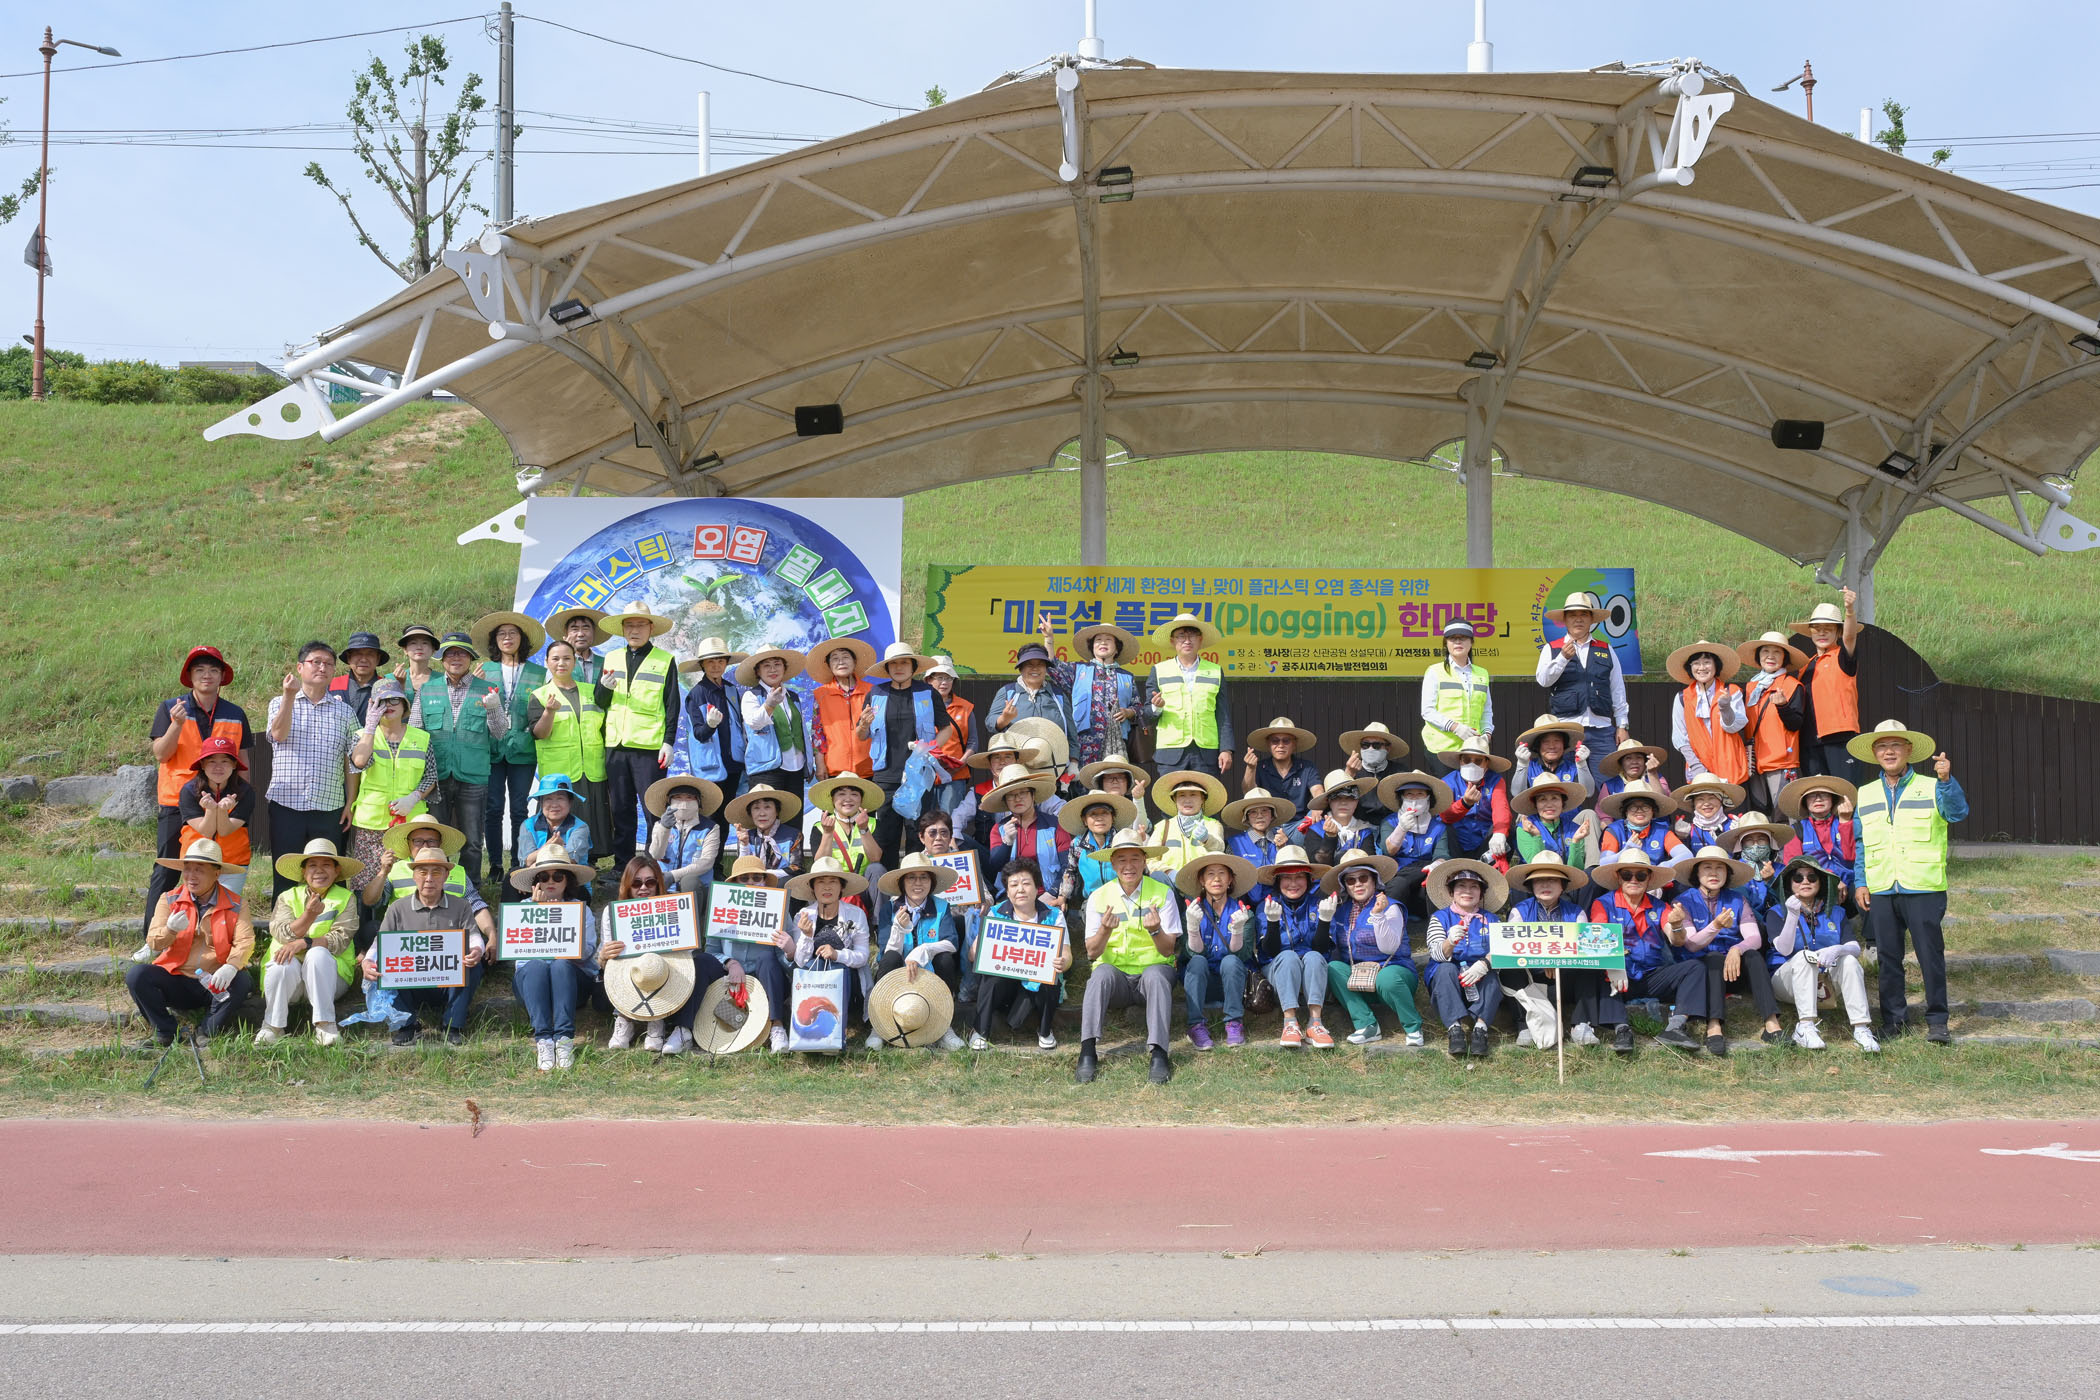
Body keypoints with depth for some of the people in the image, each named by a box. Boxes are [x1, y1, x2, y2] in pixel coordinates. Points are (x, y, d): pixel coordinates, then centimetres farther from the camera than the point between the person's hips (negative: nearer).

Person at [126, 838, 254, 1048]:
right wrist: (170, 930, -27)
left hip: (215, 983, -2)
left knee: (242, 981, -33)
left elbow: (245, 942, -12)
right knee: (136, 974, -24)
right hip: (177, 982, 2)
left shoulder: (235, 905, 1)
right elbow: (153, 944, -3)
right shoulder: (169, 900, 5)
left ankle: (211, 1034, -13)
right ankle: (165, 1032, -9)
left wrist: (231, 967, -34)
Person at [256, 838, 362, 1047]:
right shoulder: (288, 897, 10)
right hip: (287, 976, 1)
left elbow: (340, 939, -9)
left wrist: (304, 943, -25)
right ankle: (273, 1025, -16)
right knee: (285, 963, -33)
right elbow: (281, 933, -9)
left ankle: (325, 1025, -31)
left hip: (328, 975, -1)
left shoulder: (345, 899, 6)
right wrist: (309, 915, -28)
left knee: (318, 954, -33)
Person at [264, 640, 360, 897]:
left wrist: (351, 803, 3)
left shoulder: (344, 711, 11)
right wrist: (290, 695, -22)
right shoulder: (280, 703, 9)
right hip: (286, 805, -1)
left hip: (330, 808, 1)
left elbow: (352, 761, 10)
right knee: (285, 876, 0)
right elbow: (278, 734, -12)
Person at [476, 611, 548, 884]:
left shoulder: (538, 673, 8)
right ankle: (495, 864, 8)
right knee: (493, 808, -1)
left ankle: (518, 863, 10)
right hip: (491, 747, 0)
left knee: (519, 808, 2)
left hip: (522, 749, 0)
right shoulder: (484, 670, 11)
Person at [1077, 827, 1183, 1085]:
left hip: (1152, 969, -1)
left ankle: (1159, 1054, -41)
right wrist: (1105, 930, -22)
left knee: (1156, 974, -35)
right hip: (1115, 972, 1)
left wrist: (1155, 930, -24)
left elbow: (1168, 950, -3)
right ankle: (1088, 1052, -38)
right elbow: (1092, 953, -1)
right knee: (1102, 973, -33)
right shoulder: (1099, 897, 5)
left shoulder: (1162, 893, 2)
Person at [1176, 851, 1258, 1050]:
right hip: (1202, 980, 0)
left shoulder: (1243, 912, -2)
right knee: (1198, 961, -29)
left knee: (1231, 961, -30)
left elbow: (1242, 955, -13)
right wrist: (1192, 925, -32)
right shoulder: (1193, 910, -1)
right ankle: (1197, 1025, -32)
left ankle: (1235, 1023, -26)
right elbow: (1195, 952, -14)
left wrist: (1237, 929, -32)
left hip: (1232, 978, 0)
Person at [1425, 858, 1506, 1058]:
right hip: (1447, 983, -1)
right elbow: (1437, 954, -9)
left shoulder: (1489, 920, 12)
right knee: (1446, 969, -32)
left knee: (1491, 975, -30)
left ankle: (1480, 1027, -42)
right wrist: (1451, 942, -33)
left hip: (1480, 981, 1)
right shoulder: (1440, 918, 7)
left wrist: (1484, 965, -28)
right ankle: (1454, 1029, -43)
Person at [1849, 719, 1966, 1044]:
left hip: (1924, 888, -3)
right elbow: (1860, 844, 15)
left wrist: (1946, 780, -31)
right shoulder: (1865, 795, 14)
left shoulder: (1931, 789, 3)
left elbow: (1958, 812, -16)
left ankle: (1937, 1021, 6)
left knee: (1930, 954, -2)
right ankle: (1892, 1019, 17)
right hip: (1880, 891, 3)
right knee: (1887, 957, 8)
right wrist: (1860, 882, 7)